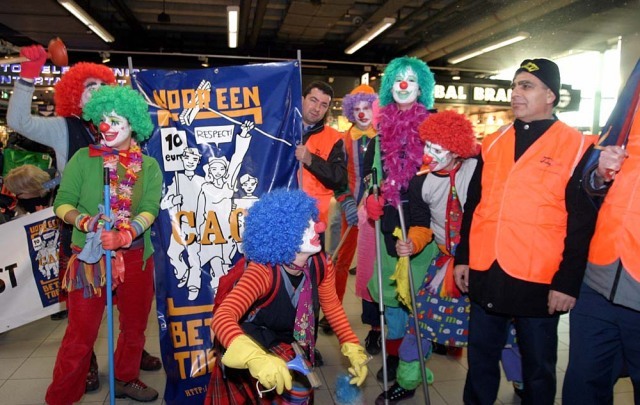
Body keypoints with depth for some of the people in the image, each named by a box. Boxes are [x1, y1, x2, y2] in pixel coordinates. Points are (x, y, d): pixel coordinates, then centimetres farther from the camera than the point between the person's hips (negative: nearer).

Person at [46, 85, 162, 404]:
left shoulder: (149, 166, 2)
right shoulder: (83, 158, 0)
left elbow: (149, 209, -9)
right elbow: (62, 202, -3)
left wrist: (123, 235, -26)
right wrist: (84, 221, -24)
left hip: (136, 256, 3)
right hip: (90, 255, -2)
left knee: (134, 325, 16)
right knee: (81, 331, 1)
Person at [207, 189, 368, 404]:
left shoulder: (320, 264, -19)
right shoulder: (263, 272, -36)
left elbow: (332, 306, -1)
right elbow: (222, 317, -49)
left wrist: (353, 348, -7)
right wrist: (255, 358, -65)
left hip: (287, 342, 6)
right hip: (254, 343, -5)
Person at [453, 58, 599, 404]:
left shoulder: (576, 147, -4)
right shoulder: (492, 144, 9)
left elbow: (582, 222, -7)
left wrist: (568, 282, -11)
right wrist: (462, 257, 9)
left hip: (538, 283, -4)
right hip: (485, 277, 4)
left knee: (538, 367, 14)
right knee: (480, 359, 17)